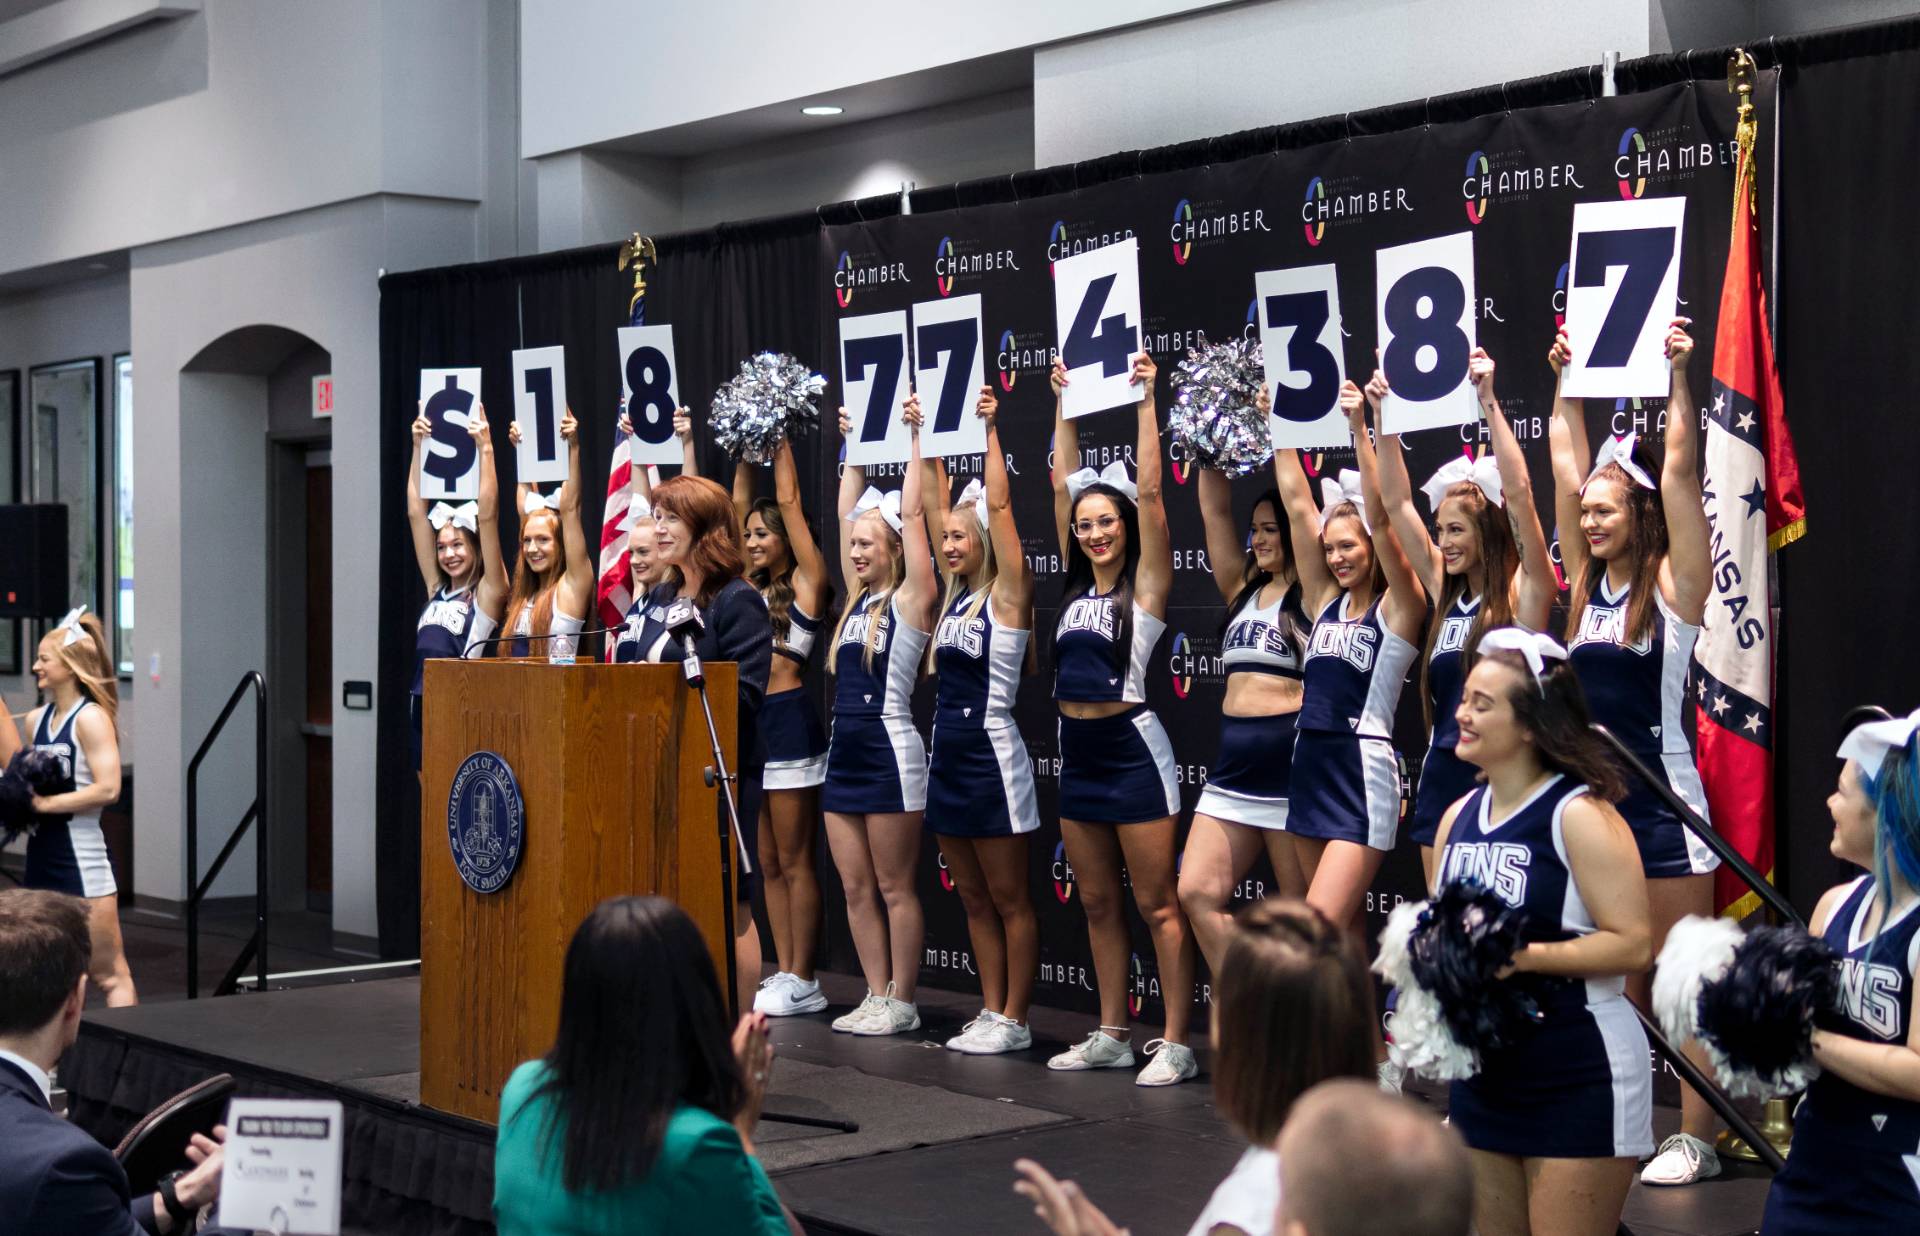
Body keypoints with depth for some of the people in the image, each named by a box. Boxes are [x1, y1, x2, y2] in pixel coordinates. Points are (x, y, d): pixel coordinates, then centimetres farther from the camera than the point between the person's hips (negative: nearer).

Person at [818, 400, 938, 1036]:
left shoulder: (911, 600, -6)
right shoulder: (858, 598, 12)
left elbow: (911, 512, -11)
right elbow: (849, 511, 19)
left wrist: (916, 436, -7)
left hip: (888, 750, -8)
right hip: (844, 748, 8)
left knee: (894, 888, 0)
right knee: (856, 888, 9)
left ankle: (902, 1004, 7)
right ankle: (876, 998, 16)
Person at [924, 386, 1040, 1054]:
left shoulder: (1008, 593, -9)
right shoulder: (955, 594, 10)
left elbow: (999, 504, -17)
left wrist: (992, 429, -15)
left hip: (991, 754, -8)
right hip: (948, 752, 8)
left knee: (1009, 900, 1)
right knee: (974, 899, 12)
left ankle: (1014, 1021, 8)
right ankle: (991, 1013, 19)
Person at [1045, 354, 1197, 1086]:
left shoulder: (1146, 586, -5)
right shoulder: (1078, 585, 11)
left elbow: (1149, 492, -12)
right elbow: (1063, 485, 15)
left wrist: (1145, 402, -10)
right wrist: (1064, 408, 17)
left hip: (1131, 749, -7)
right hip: (1078, 752, 7)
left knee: (1158, 903, -3)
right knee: (1098, 903, 12)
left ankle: (1177, 1044, 0)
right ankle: (1111, 1036, 20)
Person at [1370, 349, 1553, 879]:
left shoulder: (1524, 592, -5)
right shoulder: (1446, 591, 11)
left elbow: (1518, 491, -18)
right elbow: (1396, 502, 10)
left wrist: (1488, 401, -20)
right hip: (1442, 774, 6)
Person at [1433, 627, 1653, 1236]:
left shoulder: (1580, 816, -14)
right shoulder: (1458, 817, 8)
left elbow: (1632, 944, -21)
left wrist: (1520, 955, -24)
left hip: (1580, 1077, -8)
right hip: (1482, 1070, 8)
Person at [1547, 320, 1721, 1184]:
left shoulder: (1673, 583, -6)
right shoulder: (1588, 581, 9)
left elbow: (1679, 468, -13)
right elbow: (1566, 466, 12)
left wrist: (1677, 375, -12)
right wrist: (1566, 384, 17)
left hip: (1661, 797, -6)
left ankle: (1695, 1142, 4)